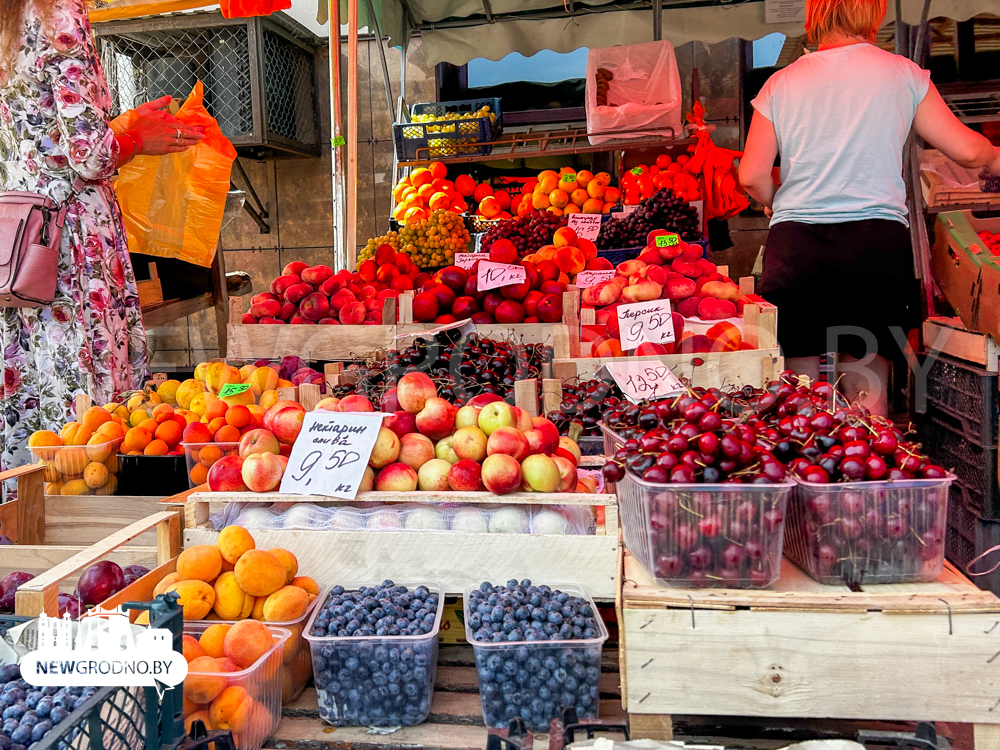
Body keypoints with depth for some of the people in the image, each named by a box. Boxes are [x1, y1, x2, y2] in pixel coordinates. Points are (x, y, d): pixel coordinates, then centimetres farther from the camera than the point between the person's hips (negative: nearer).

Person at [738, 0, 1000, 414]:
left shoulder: (780, 83, 9)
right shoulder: (903, 74, 8)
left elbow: (751, 176, 4)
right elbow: (967, 150, 10)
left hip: (795, 244, 1)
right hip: (878, 242, 0)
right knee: (869, 390, 7)